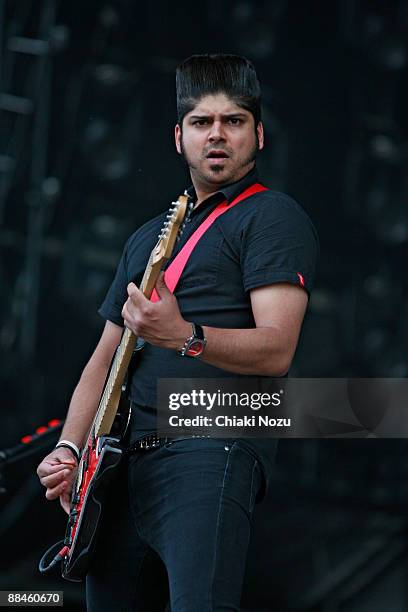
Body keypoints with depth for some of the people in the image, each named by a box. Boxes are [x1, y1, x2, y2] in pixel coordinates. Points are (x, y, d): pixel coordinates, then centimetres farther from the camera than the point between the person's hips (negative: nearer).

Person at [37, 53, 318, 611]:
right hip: (123, 460, 8)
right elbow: (106, 357, 26)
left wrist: (183, 336, -29)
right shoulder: (149, 238, 26)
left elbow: (276, 350, -12)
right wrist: (69, 449, 10)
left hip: (211, 449, -8)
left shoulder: (272, 218, 2)